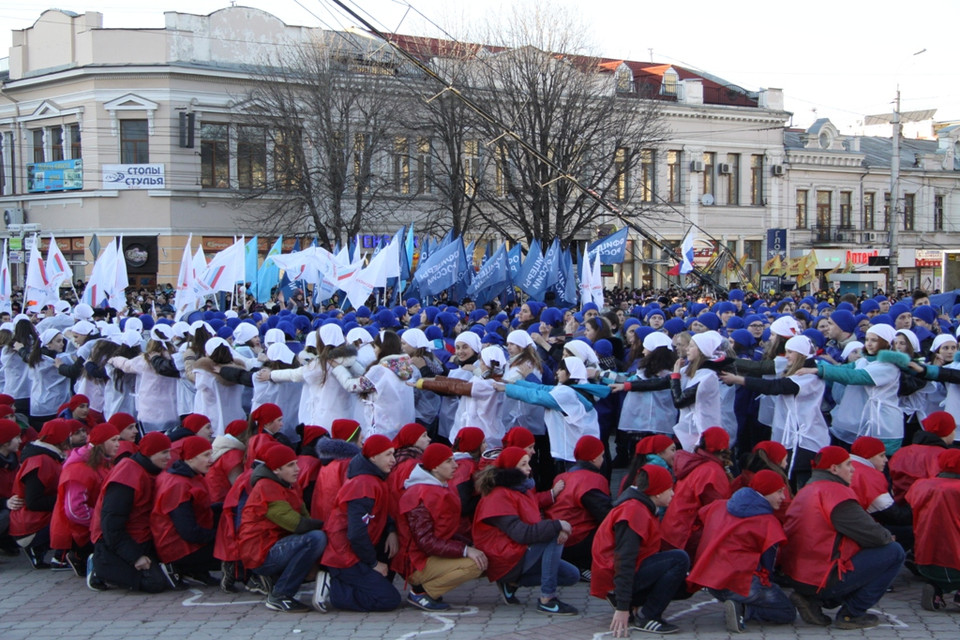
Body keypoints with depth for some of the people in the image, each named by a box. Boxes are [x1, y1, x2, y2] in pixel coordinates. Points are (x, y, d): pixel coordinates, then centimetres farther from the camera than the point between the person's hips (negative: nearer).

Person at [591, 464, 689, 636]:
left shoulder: (641, 508, 16)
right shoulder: (634, 511, -18)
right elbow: (625, 560, -25)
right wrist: (623, 608, -29)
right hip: (614, 579, -11)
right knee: (680, 559, -22)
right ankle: (646, 617, -18)